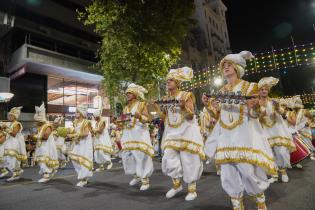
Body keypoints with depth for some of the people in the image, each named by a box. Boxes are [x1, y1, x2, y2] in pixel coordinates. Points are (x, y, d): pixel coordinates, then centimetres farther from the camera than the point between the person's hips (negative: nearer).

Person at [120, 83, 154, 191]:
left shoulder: (141, 104, -1)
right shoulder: (126, 107, 17)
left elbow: (148, 119, -11)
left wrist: (140, 116, -28)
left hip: (139, 133, -6)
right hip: (128, 134, 7)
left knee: (141, 155, -8)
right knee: (127, 155, 6)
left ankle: (145, 180, 3)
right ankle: (136, 175, 24)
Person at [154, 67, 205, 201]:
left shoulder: (186, 95, -5)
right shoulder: (166, 99, 10)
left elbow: (191, 116, -11)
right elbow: (164, 118, 10)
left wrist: (183, 106, -27)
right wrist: (156, 107, 0)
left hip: (186, 132, -5)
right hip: (171, 133, 5)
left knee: (188, 160, 0)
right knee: (169, 159, 0)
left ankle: (192, 189, 18)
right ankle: (176, 185, 22)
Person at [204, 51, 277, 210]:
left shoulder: (249, 87, 0)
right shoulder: (222, 91, 12)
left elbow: (255, 115, -3)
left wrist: (252, 106, -24)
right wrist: (216, 107, -2)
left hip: (244, 134, -4)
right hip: (225, 135, 4)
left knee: (249, 171, -2)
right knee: (228, 175, 4)